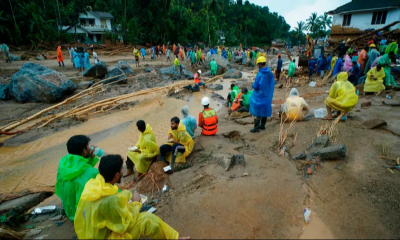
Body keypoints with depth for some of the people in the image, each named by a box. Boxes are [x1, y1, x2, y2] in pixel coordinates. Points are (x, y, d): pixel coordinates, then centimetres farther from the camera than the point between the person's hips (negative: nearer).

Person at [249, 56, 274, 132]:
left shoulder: (260, 74, -23)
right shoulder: (270, 73, -1)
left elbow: (255, 86, -20)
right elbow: (272, 83, 9)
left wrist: (253, 84, 0)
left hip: (259, 96, -7)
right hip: (267, 95, 7)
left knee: (258, 112, 0)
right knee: (265, 109, 17)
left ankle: (256, 128, 6)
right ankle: (262, 125, 29)